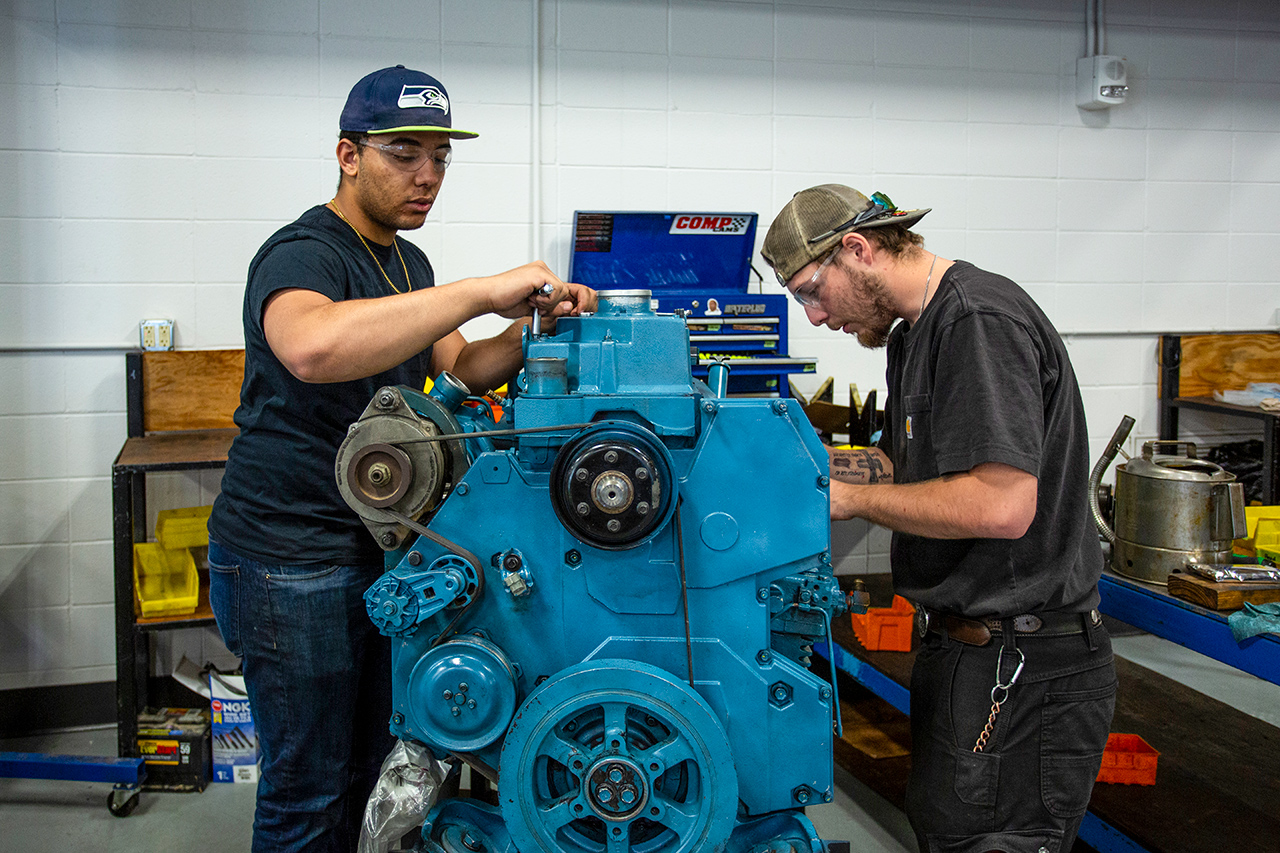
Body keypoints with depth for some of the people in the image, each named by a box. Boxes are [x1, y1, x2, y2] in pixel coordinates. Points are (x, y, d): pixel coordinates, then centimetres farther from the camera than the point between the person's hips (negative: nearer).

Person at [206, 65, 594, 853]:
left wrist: (538, 324, -9)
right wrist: (483, 292, -39)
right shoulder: (303, 253, -18)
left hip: (377, 545, 9)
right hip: (291, 561, -8)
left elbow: (461, 370, 10)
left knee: (372, 768, 20)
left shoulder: (409, 263, 12)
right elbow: (312, 346, -41)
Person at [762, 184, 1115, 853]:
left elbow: (1000, 505, -28)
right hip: (961, 646, 10)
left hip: (1018, 668, -10)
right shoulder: (913, 334, 15)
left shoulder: (980, 321, -19)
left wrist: (852, 498, -16)